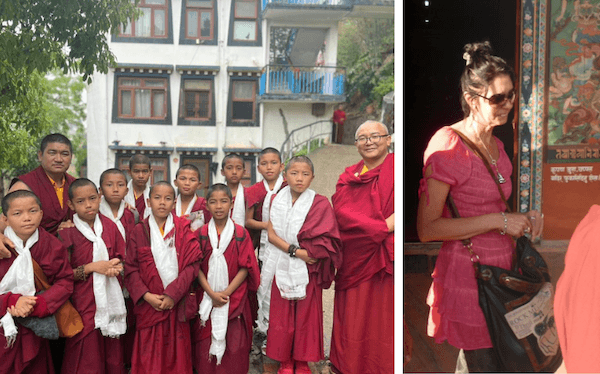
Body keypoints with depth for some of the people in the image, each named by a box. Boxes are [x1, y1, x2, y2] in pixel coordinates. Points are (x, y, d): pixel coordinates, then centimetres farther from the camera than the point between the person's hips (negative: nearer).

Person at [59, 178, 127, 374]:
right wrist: (92, 267, -15)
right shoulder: (66, 233, -6)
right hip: (84, 305, -3)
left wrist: (116, 266, -8)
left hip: (112, 302, 3)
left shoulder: (109, 226, 5)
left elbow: (122, 259, 13)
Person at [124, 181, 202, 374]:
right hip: (149, 304, 0)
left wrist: (173, 295, -13)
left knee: (177, 355, 7)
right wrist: (146, 296, -12)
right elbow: (131, 269, -1)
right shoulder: (139, 231, 2)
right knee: (149, 357, 4)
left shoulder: (183, 230, 1)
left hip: (177, 303, 0)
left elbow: (192, 265, -6)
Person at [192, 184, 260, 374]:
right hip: (207, 298, 1)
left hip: (234, 298, -1)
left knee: (233, 343, 1)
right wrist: (211, 293, -12)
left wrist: (226, 292, -12)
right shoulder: (201, 234, 1)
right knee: (207, 342, 5)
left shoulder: (241, 234, -3)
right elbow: (197, 267, -1)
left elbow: (245, 267, -5)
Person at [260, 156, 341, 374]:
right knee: (281, 317, 8)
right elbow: (271, 234, -3)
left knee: (306, 316, 7)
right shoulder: (277, 200, 3)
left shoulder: (319, 204, -7)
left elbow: (324, 244, -12)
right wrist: (294, 251, -16)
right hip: (281, 267, 2)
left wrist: (294, 249, -16)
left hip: (307, 270, -2)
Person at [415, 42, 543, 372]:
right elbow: (427, 228, -20)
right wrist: (499, 220, -19)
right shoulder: (447, 145, -15)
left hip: (501, 269, 8)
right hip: (468, 275, -8)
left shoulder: (496, 146, 13)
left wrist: (524, 217, 5)